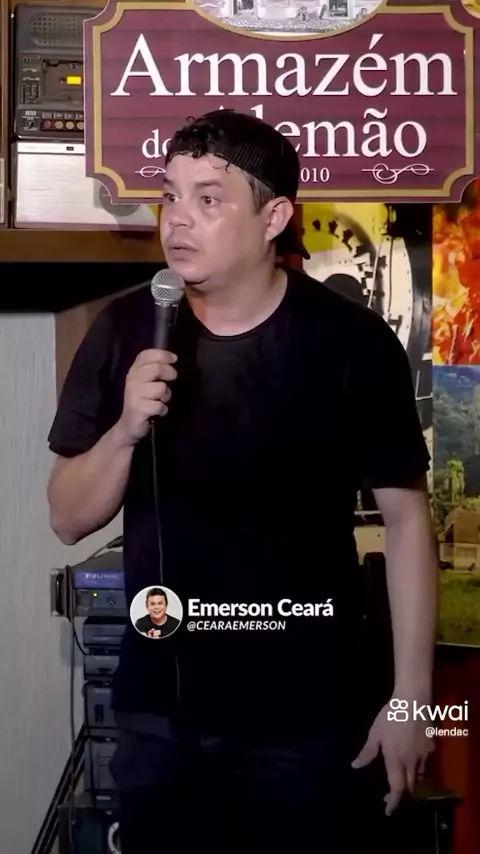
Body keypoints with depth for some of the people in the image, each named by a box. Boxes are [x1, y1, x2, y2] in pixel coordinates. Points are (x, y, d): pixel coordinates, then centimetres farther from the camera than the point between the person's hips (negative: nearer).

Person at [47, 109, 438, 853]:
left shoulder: (352, 342, -12)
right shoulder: (124, 333, -3)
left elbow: (406, 517, -5)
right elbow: (69, 520, 1)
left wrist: (411, 696, -6)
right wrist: (125, 429, -18)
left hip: (307, 712, -2)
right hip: (158, 708, 3)